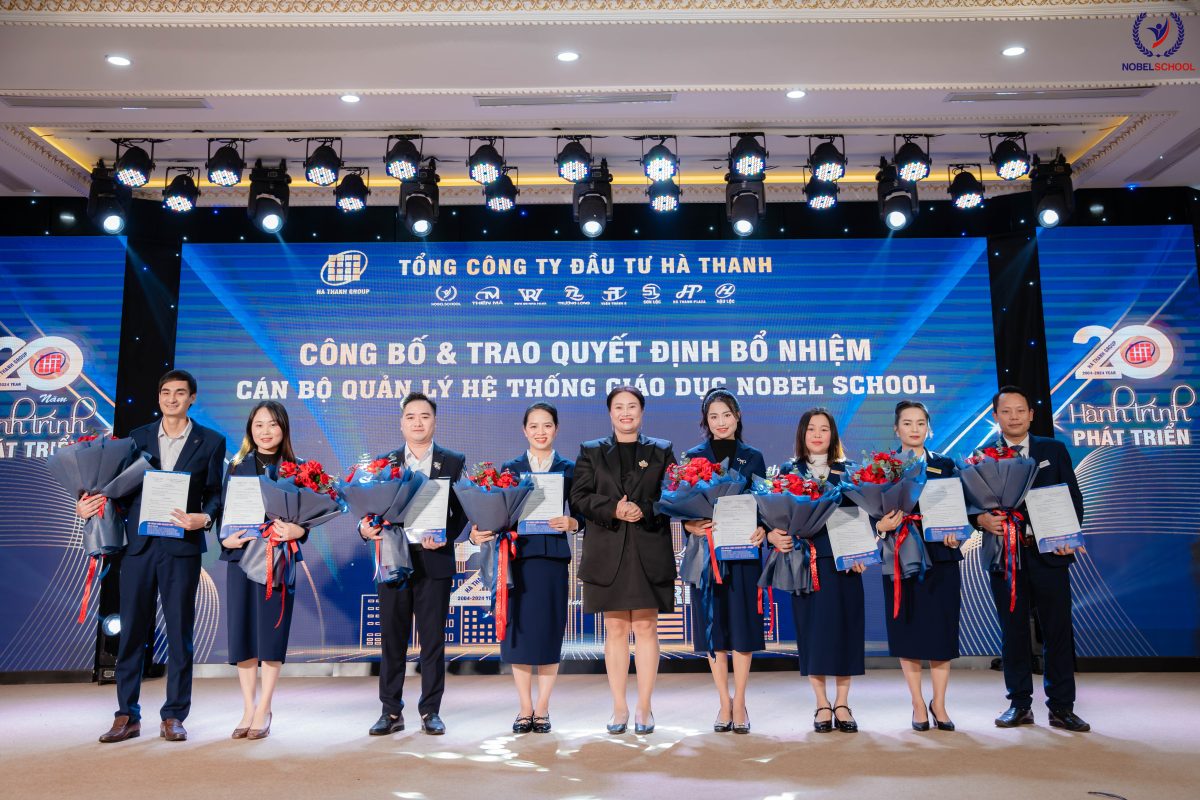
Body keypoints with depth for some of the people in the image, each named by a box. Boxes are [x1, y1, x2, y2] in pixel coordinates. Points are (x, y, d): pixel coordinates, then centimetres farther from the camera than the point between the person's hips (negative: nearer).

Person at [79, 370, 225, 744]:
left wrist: (204, 518, -18)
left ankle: (173, 717, 14)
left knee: (180, 633, 4)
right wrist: (88, 504, -2)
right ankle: (127, 717, 16)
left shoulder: (211, 442, 4)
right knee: (132, 633, 6)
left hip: (182, 547, -2)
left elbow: (214, 494, 1)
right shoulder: (137, 437, 12)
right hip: (139, 545, 2)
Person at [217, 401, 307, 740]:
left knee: (271, 632, -1)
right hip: (240, 556, 2)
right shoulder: (237, 468, 9)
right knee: (241, 632, 5)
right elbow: (222, 511, 6)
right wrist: (226, 538, -13)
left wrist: (296, 530, -21)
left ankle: (263, 712, 11)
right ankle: (248, 709, 17)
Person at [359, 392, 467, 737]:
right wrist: (365, 525, -14)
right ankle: (391, 711, 18)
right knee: (392, 640, 8)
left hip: (434, 562, -1)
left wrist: (445, 537, -15)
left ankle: (430, 711, 16)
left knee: (433, 640, 5)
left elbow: (461, 511, 1)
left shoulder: (453, 462, 4)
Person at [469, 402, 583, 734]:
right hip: (518, 555, 0)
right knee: (519, 631, 2)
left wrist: (572, 523, -16)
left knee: (550, 631, 3)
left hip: (553, 557, 0)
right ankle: (525, 709, 15)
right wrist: (480, 533, -15)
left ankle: (542, 709, 15)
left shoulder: (569, 469, 8)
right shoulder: (509, 469, 9)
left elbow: (583, 514, 4)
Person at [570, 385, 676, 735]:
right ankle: (619, 707, 14)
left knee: (646, 628, 2)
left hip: (649, 552, 0)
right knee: (615, 630, 5)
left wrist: (644, 510, -15)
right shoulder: (591, 451, 11)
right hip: (608, 553, 1)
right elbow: (579, 497, 2)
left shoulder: (662, 451, 10)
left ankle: (644, 707, 12)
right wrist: (612, 510, -14)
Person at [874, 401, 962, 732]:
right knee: (907, 630, 3)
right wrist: (881, 525, -21)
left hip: (941, 558, 1)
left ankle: (939, 703, 18)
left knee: (942, 630, 3)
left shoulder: (945, 465, 8)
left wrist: (956, 535, -14)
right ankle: (918, 704, 16)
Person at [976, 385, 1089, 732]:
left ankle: (1061, 707, 15)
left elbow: (1073, 497, 7)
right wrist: (983, 519, -18)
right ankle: (1019, 704, 18)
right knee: (1013, 632, 7)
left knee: (1058, 631, 4)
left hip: (1049, 552, 1)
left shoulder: (1054, 450, 9)